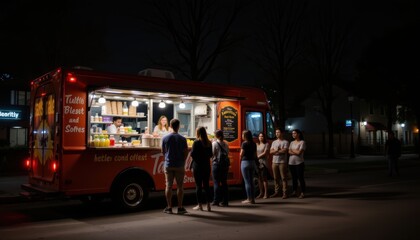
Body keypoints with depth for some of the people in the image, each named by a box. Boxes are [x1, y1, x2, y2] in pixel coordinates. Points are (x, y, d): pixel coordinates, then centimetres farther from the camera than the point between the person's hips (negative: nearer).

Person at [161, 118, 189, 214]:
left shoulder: (165, 138, 0)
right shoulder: (182, 139, -6)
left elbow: (163, 151, 6)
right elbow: (186, 152, -4)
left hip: (168, 165, 1)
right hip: (179, 166, -1)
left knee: (168, 186, 6)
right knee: (180, 187, 5)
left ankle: (169, 207, 8)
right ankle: (180, 207, 7)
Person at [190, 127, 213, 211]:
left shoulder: (196, 142, -11)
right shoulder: (209, 143, 4)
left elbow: (192, 154, -12)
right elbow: (211, 154, 8)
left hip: (198, 166, -5)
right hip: (207, 166, 5)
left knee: (198, 185, 3)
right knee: (206, 185, 10)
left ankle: (200, 205, 7)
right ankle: (208, 205, 12)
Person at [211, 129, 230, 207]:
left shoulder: (214, 143, -7)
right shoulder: (225, 144, 6)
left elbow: (212, 154, -9)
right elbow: (228, 154, 7)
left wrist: (213, 159, 9)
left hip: (217, 163, -5)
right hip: (225, 164, 5)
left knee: (216, 183, 1)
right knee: (224, 182, 9)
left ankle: (216, 201, 1)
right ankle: (225, 201, 11)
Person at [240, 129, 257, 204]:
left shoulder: (244, 143, -12)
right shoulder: (254, 144, 7)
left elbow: (241, 154, -10)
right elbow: (255, 154, 9)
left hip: (245, 162, -6)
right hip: (252, 162, 6)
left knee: (247, 181, -1)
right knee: (251, 181, 12)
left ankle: (249, 199, 1)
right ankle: (252, 198, 14)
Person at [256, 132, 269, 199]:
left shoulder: (266, 144, 0)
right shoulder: (257, 144, 16)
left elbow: (265, 153, -8)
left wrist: (257, 157, -5)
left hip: (263, 163, -5)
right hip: (257, 163, 5)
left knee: (264, 178, -5)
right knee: (259, 178, 6)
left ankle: (266, 193, -1)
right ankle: (261, 193, 12)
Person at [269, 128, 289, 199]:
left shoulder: (285, 142, -1)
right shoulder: (274, 142, 16)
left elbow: (285, 150, -15)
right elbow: (271, 151, 6)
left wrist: (275, 151, -4)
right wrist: (279, 151, -10)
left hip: (282, 162, -5)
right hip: (274, 162, 5)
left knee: (283, 178, -4)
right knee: (276, 178, 8)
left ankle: (285, 193, -2)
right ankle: (276, 192, 15)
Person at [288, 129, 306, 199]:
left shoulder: (302, 142, -4)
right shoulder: (292, 142, 13)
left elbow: (299, 152, -14)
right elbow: (289, 152, 2)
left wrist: (292, 150, -1)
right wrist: (296, 152, -13)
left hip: (299, 163, -6)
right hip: (291, 163, 6)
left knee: (300, 178, -3)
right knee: (294, 178, 11)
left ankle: (302, 193, 3)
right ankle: (294, 191, 19)